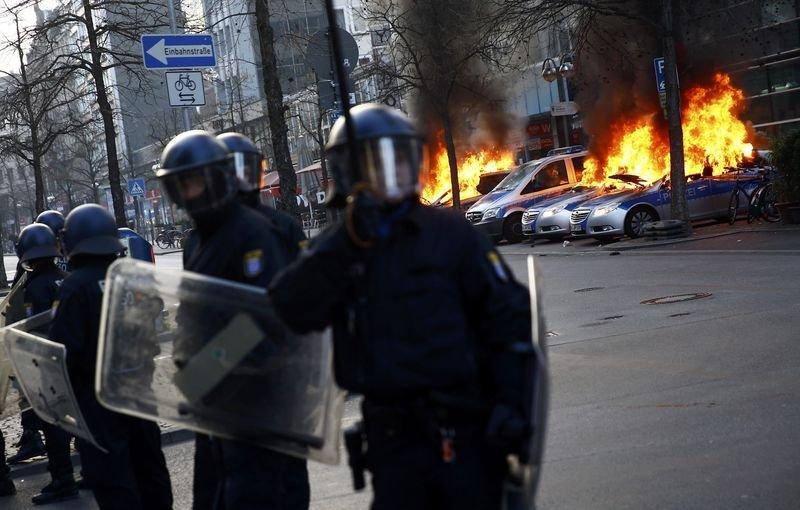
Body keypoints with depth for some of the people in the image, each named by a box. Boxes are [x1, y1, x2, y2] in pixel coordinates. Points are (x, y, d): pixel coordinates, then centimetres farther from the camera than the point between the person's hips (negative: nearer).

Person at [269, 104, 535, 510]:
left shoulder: (449, 233, -1)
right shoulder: (334, 249, 7)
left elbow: (508, 316, -1)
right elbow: (293, 311, -11)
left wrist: (509, 401, -9)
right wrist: (348, 242, -19)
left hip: (465, 431, -2)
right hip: (392, 441, 3)